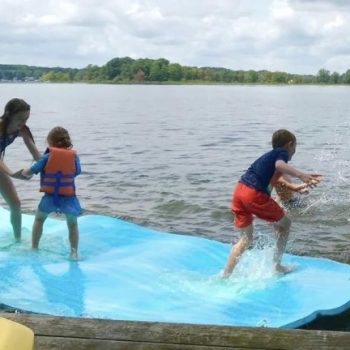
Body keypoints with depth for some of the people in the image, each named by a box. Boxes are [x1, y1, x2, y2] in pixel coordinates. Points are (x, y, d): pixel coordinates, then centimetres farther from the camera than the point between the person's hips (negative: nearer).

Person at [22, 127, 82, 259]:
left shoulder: (47, 156, -3)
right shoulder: (74, 156, 1)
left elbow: (29, 172, 2)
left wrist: (24, 172, 24)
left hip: (50, 196, 0)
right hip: (68, 197, 1)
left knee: (39, 219, 24)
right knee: (73, 224, 16)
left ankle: (34, 248, 25)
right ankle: (74, 252, 2)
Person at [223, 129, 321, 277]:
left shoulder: (268, 155, 31)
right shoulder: (282, 152, 5)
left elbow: (274, 177, 46)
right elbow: (279, 165, -20)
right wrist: (300, 174, -33)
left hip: (239, 190, 8)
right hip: (255, 194, -8)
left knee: (246, 239, 18)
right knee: (285, 223, 15)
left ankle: (225, 275, 11)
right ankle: (276, 264, 17)